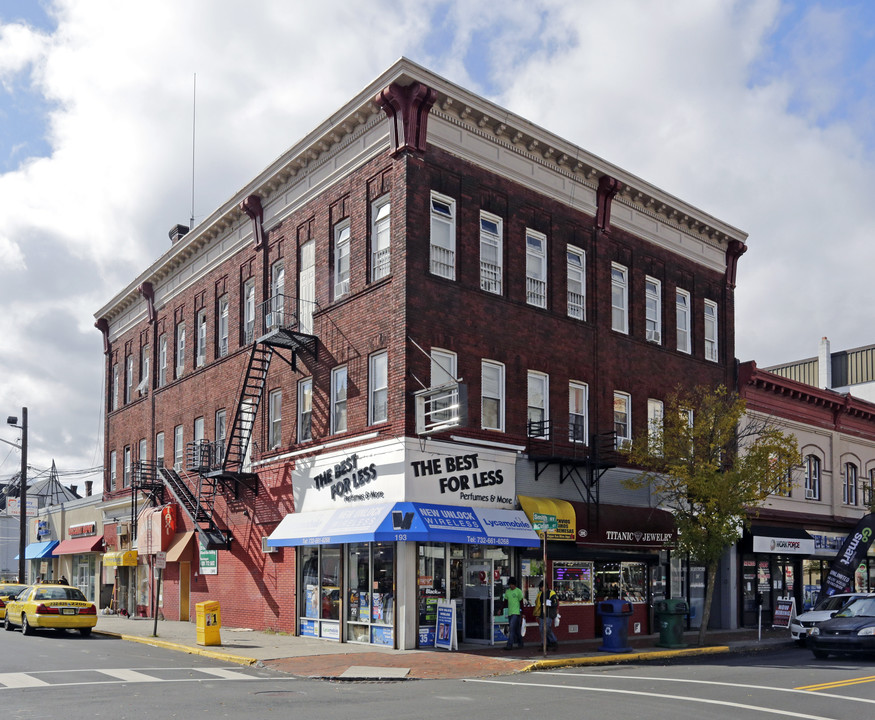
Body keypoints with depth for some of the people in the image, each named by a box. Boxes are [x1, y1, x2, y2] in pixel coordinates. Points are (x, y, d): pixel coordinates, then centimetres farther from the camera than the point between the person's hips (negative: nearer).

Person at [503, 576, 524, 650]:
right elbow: (505, 602, 16)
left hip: (516, 613, -6)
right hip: (510, 613, 6)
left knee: (512, 629, -14)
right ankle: (520, 643, 24)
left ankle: (509, 645, -17)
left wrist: (522, 613, -5)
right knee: (516, 630, 12)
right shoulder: (507, 591, 12)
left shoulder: (518, 591, -5)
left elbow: (521, 603, -3)